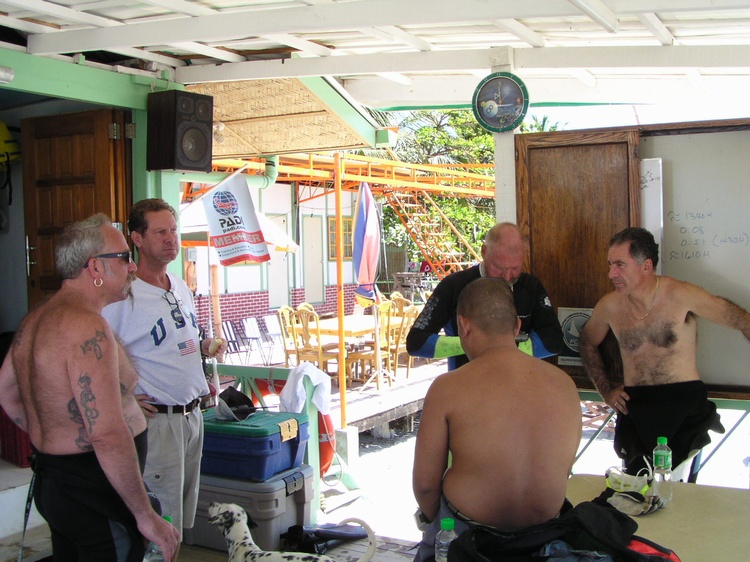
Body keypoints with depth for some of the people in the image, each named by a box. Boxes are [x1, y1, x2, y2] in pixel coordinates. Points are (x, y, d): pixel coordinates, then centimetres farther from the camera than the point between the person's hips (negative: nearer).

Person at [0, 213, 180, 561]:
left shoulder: (34, 320, 7)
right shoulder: (87, 327, -24)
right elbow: (108, 436, -29)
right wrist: (147, 517, -23)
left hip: (50, 481, 10)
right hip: (95, 494, -10)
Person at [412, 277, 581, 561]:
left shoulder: (447, 388, -17)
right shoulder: (565, 384, -6)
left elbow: (425, 483, -12)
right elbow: (564, 469, 6)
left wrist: (436, 521, 9)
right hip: (543, 531, 4)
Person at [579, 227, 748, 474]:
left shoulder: (681, 295, -7)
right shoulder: (609, 306, 3)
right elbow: (588, 343, 23)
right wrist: (606, 389, 15)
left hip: (685, 399, -3)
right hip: (635, 405, 3)